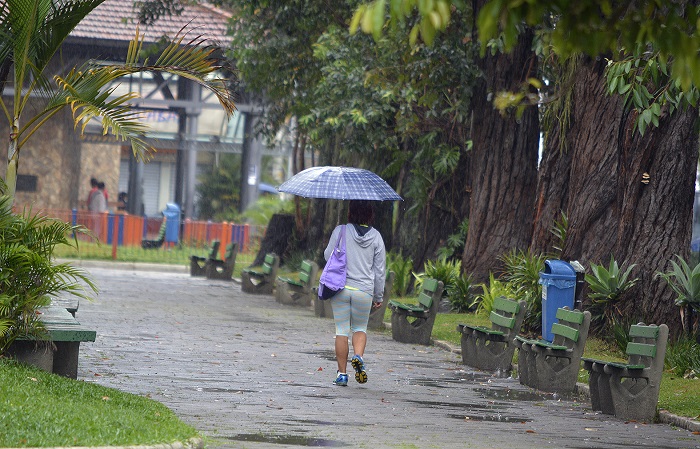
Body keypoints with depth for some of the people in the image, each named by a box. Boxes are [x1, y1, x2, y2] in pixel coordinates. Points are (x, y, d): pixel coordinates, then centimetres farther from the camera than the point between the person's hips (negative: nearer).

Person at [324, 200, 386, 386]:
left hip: (340, 287, -1)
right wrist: (379, 296, 12)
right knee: (360, 328, 17)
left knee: (342, 330, 5)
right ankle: (358, 356, -11)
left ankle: (342, 373, 5)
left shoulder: (340, 231, -5)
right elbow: (380, 268, 4)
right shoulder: (376, 236, 0)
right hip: (364, 290, 1)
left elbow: (328, 255, 2)